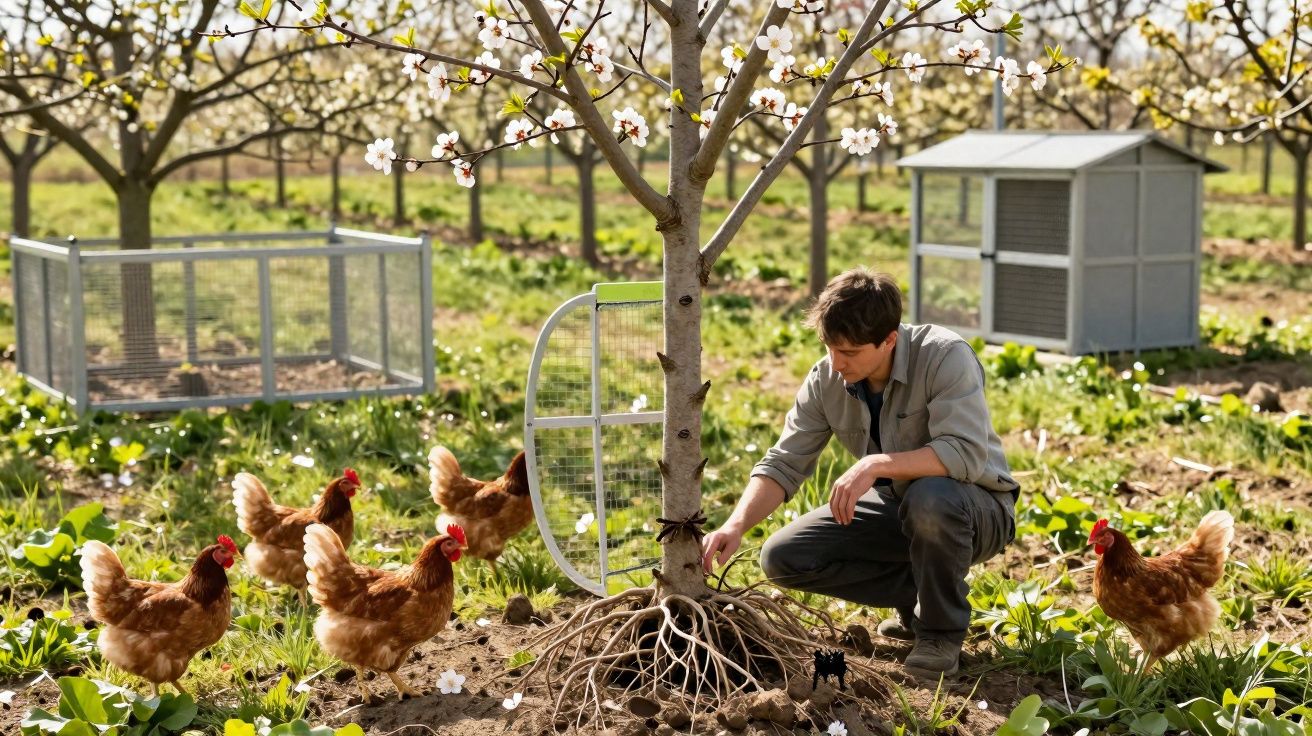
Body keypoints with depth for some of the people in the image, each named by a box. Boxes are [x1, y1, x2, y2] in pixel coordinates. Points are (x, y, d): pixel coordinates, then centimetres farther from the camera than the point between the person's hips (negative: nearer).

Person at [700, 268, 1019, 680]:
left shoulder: (945, 357, -27)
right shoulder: (826, 379, -10)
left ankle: (942, 631, -14)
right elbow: (783, 465, -10)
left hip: (977, 510, -5)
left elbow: (967, 454, -37)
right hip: (894, 508, 6)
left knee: (931, 497, -41)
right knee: (781, 557, -9)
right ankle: (918, 595, 5)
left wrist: (876, 464, -43)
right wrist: (736, 526, -26)